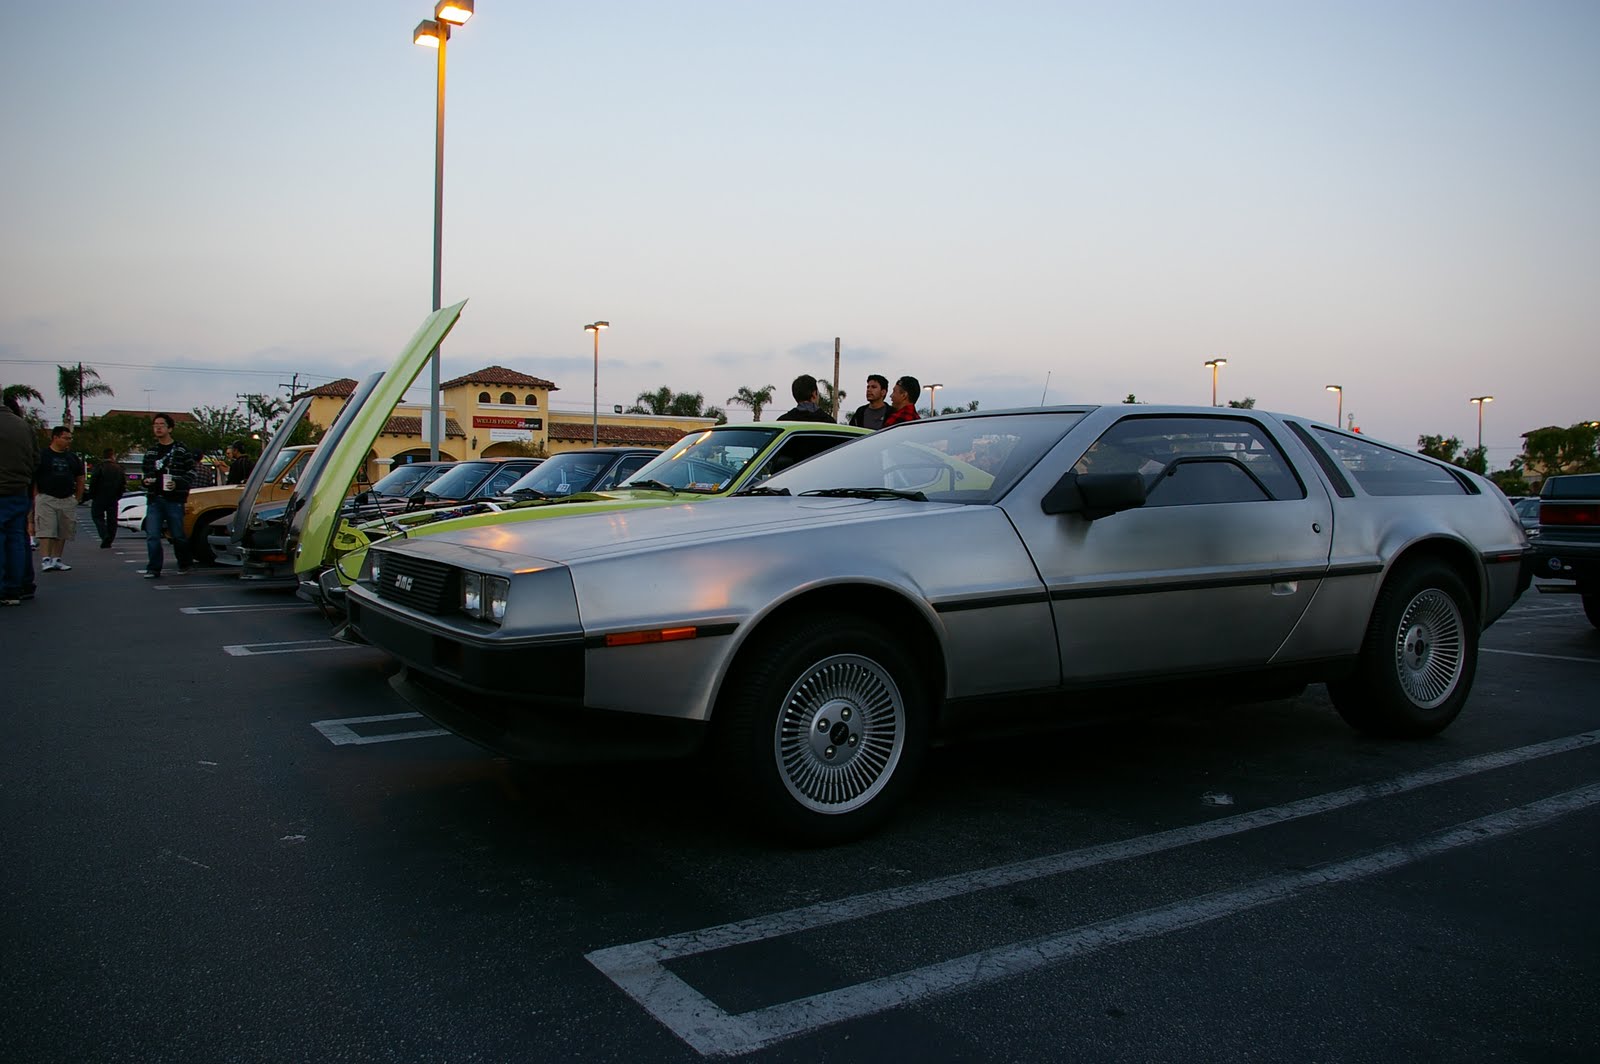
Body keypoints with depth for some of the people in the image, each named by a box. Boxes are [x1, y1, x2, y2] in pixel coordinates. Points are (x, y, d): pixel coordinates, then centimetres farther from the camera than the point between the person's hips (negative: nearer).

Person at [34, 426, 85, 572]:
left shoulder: (73, 458, 14)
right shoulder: (42, 455, -1)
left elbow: (80, 480, 19)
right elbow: (32, 479, -2)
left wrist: (77, 499, 11)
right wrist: (36, 498, -8)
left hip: (67, 500, 5)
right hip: (46, 499, -5)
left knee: (63, 533, 7)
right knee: (46, 531, -11)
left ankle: (57, 559, 15)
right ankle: (45, 560, -14)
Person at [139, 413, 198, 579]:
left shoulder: (181, 450, 0)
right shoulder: (150, 452, 16)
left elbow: (191, 471, -2)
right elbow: (146, 472, 27)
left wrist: (177, 484, -16)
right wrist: (146, 480, 5)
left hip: (174, 500, -4)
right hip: (154, 500, 4)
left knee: (177, 535, 4)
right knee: (152, 535, -4)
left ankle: (183, 564, 22)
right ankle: (154, 568, -3)